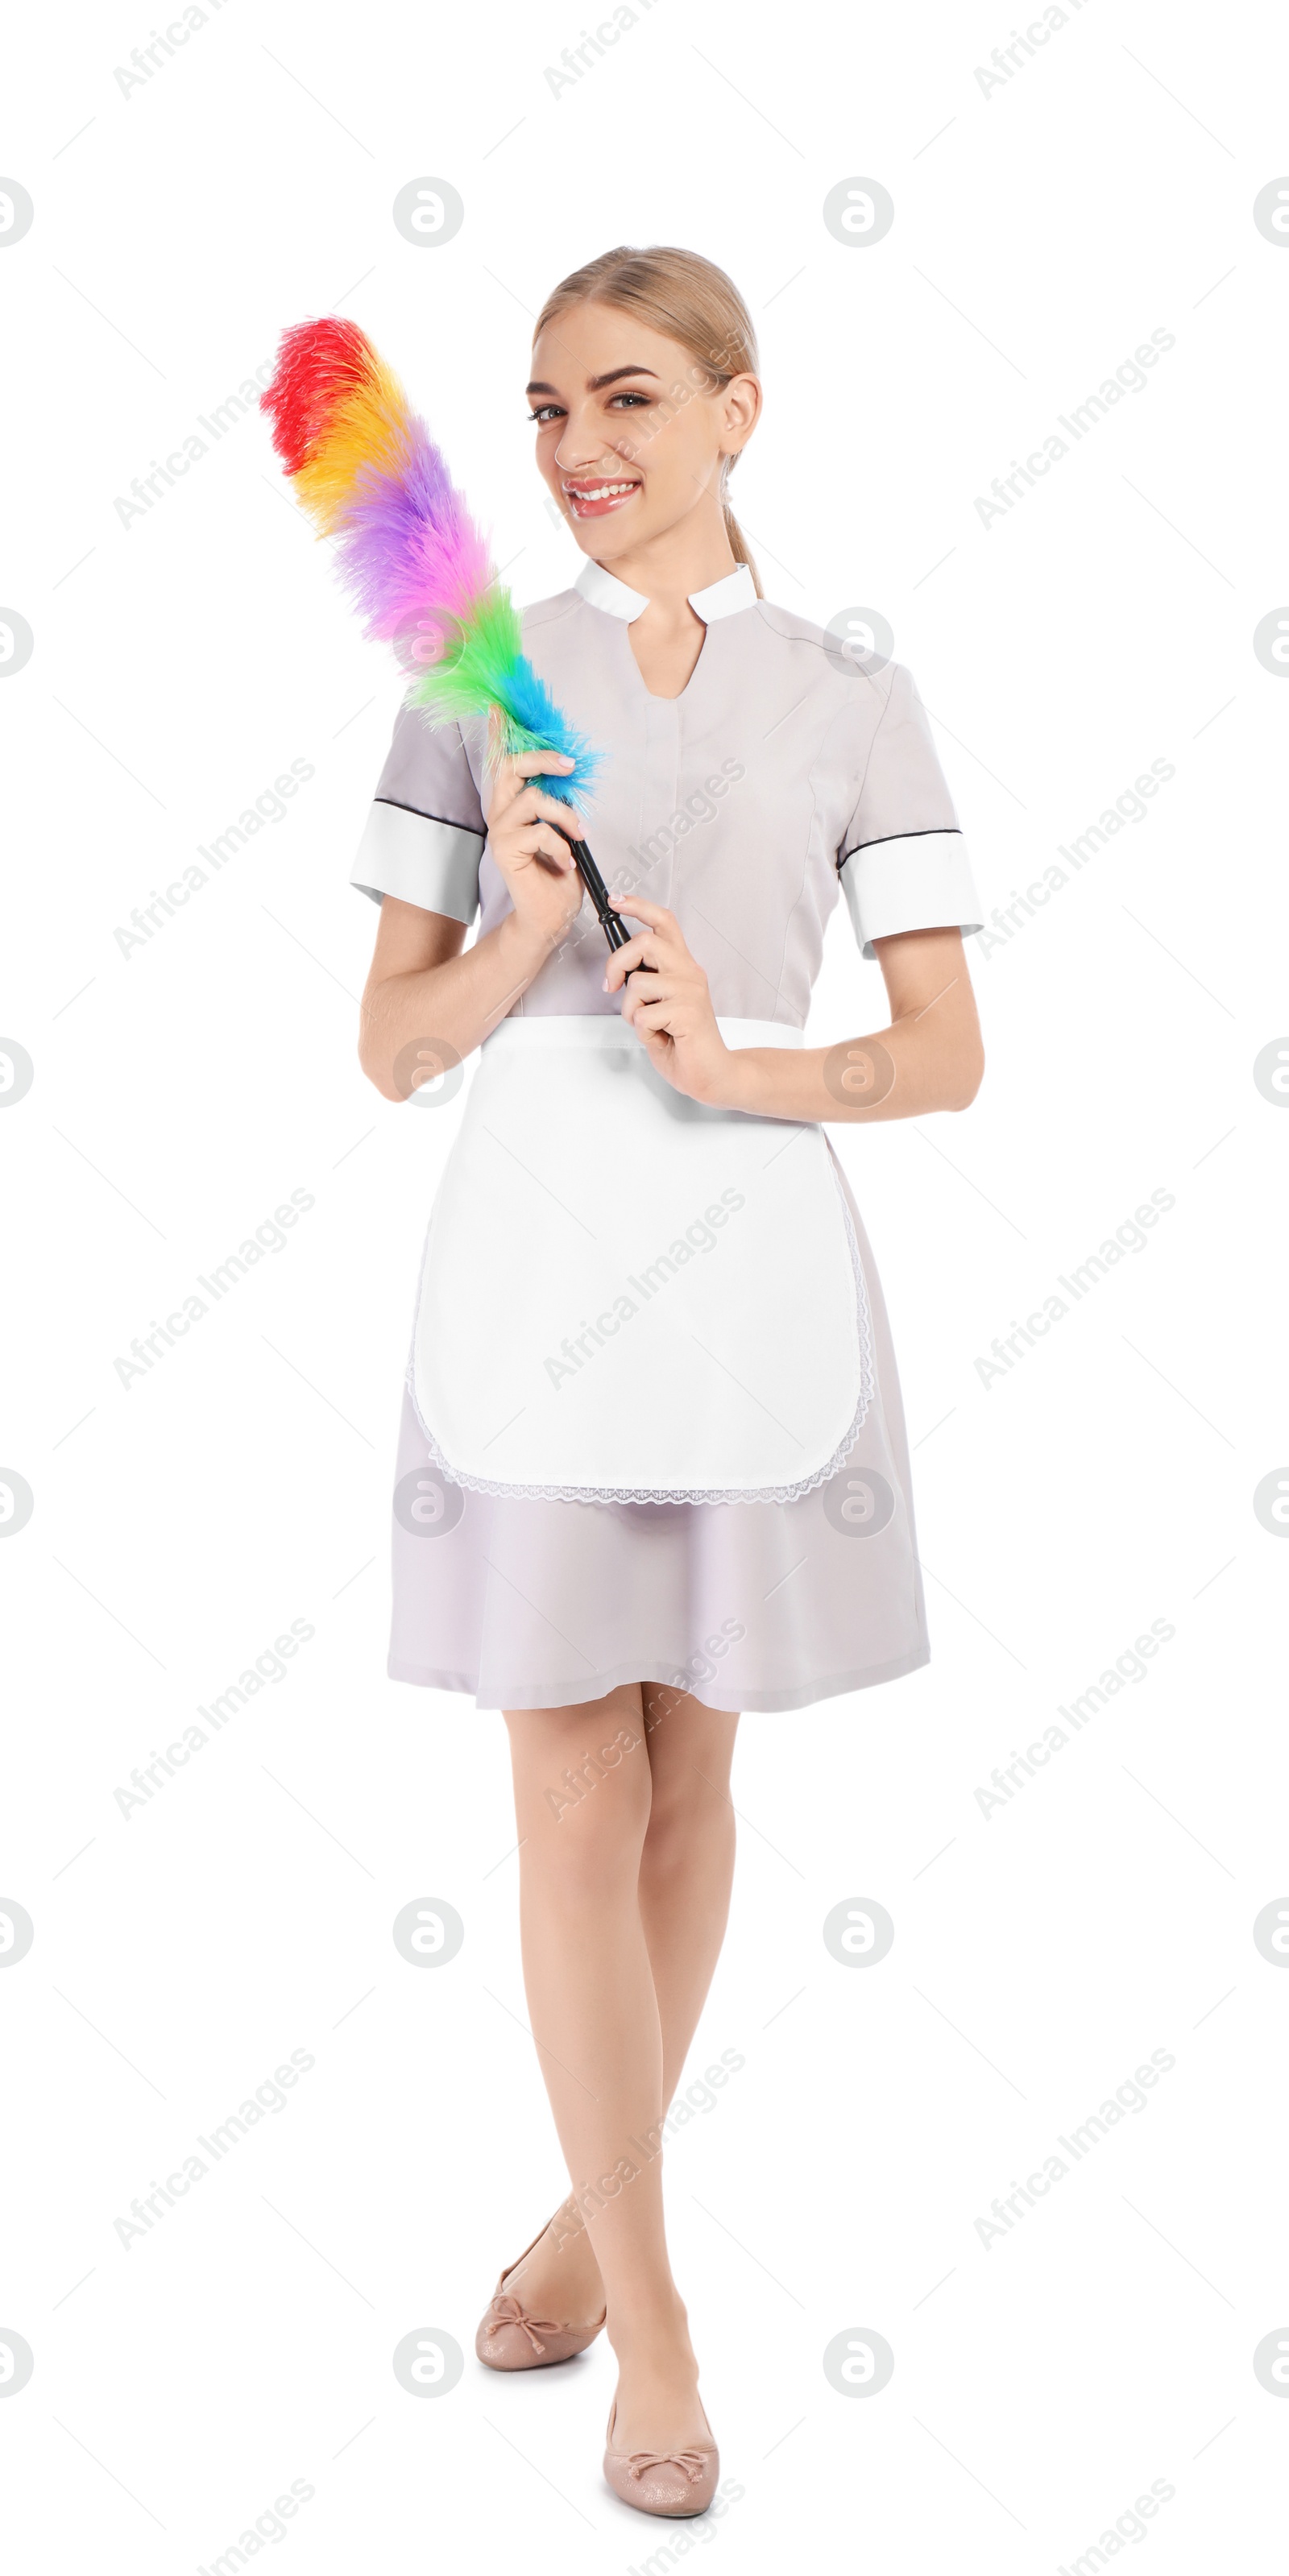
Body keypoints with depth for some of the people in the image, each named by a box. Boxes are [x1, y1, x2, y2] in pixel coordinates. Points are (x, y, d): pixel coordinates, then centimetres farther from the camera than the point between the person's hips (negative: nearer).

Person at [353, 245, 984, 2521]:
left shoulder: (851, 695, 4)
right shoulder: (482, 683, 5)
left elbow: (947, 1056, 0)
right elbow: (394, 1046, 4)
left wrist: (734, 1060, -16)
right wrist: (523, 929, -14)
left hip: (750, 1255, 0)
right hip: (532, 1250, 0)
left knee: (687, 1775, 12)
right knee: (575, 1797, 1)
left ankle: (602, 2204, 34)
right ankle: (650, 2308, 17)